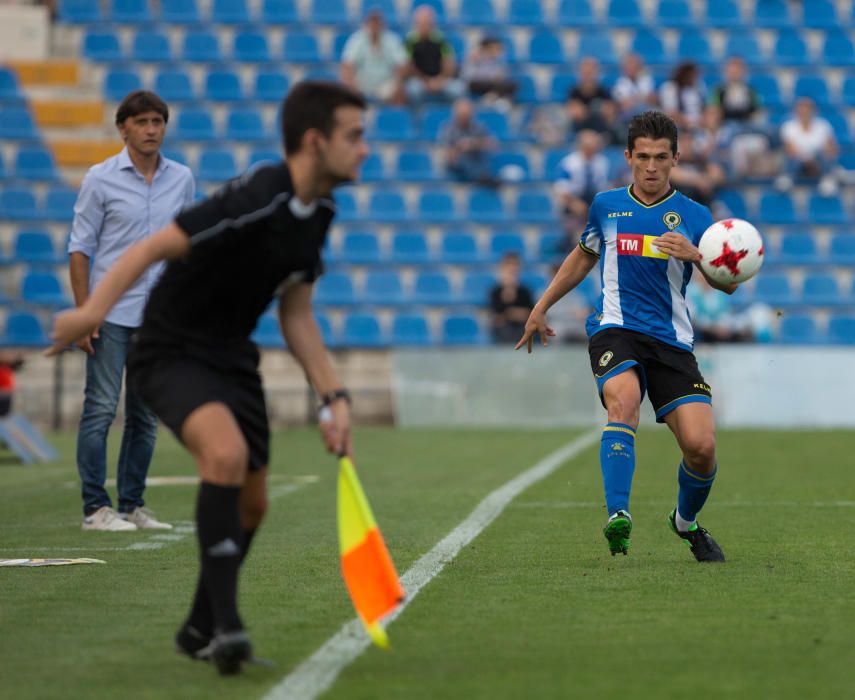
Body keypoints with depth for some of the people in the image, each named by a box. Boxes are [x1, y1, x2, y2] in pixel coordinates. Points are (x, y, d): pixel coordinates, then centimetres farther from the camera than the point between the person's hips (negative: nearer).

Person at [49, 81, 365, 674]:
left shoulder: (317, 214, 2)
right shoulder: (256, 199, -25)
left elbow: (296, 317, 11)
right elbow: (154, 247, -26)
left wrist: (334, 397, 6)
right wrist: (94, 309, -37)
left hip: (232, 357, 9)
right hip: (171, 352, -9)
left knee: (251, 503, 10)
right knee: (227, 451, -33)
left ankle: (201, 628, 31)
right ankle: (226, 623, -28)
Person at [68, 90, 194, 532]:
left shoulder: (182, 180, 7)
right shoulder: (101, 179, -4)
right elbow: (80, 247, -3)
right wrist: (83, 312, -10)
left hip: (159, 315, 4)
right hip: (111, 313, -4)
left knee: (145, 417, 7)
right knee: (100, 409, -5)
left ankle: (132, 506, 14)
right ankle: (95, 508, -1)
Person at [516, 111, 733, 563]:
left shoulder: (693, 216, 4)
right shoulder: (606, 206, 11)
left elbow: (728, 285, -4)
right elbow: (584, 256, 29)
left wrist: (694, 254, -23)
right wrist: (541, 308, 31)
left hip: (671, 340, 0)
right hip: (615, 330, 0)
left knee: (701, 446, -12)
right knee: (623, 402, -34)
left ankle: (687, 522, 20)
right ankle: (618, 517, -44)